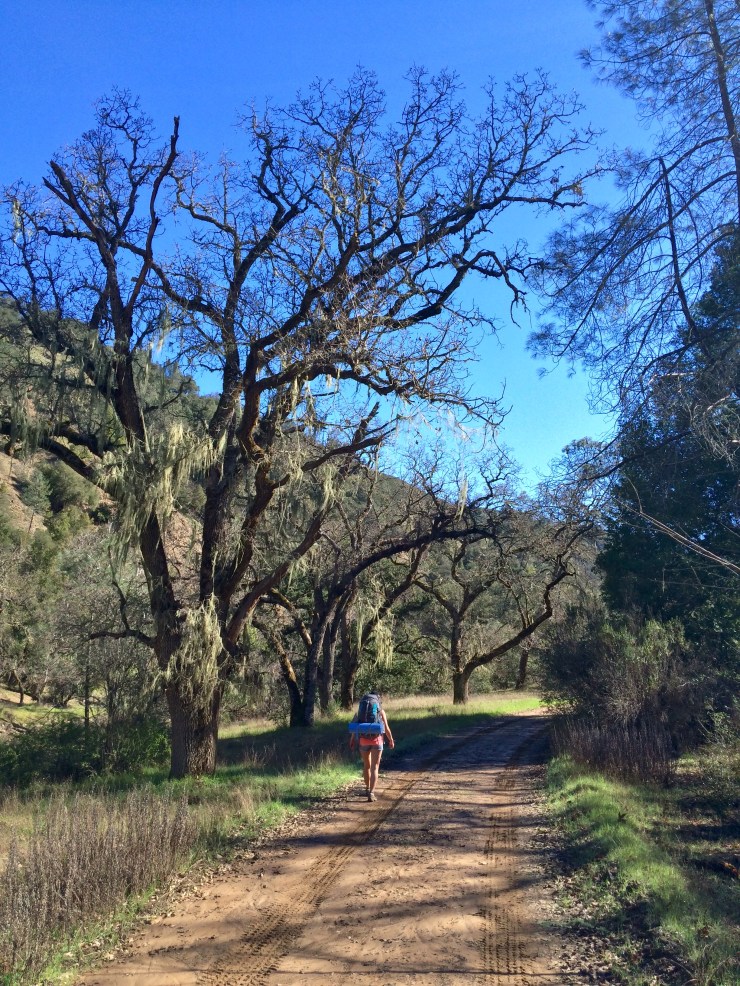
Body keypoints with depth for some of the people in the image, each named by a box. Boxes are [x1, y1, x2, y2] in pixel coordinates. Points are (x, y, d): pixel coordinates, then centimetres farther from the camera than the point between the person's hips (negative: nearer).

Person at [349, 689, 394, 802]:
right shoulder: (380, 710, 0)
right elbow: (386, 728, 0)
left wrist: (352, 740, 8)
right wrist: (391, 740, 13)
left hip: (363, 740, 2)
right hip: (377, 740, -2)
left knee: (366, 765, 21)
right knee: (374, 767, -1)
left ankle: (368, 789, 36)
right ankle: (371, 793, -15)